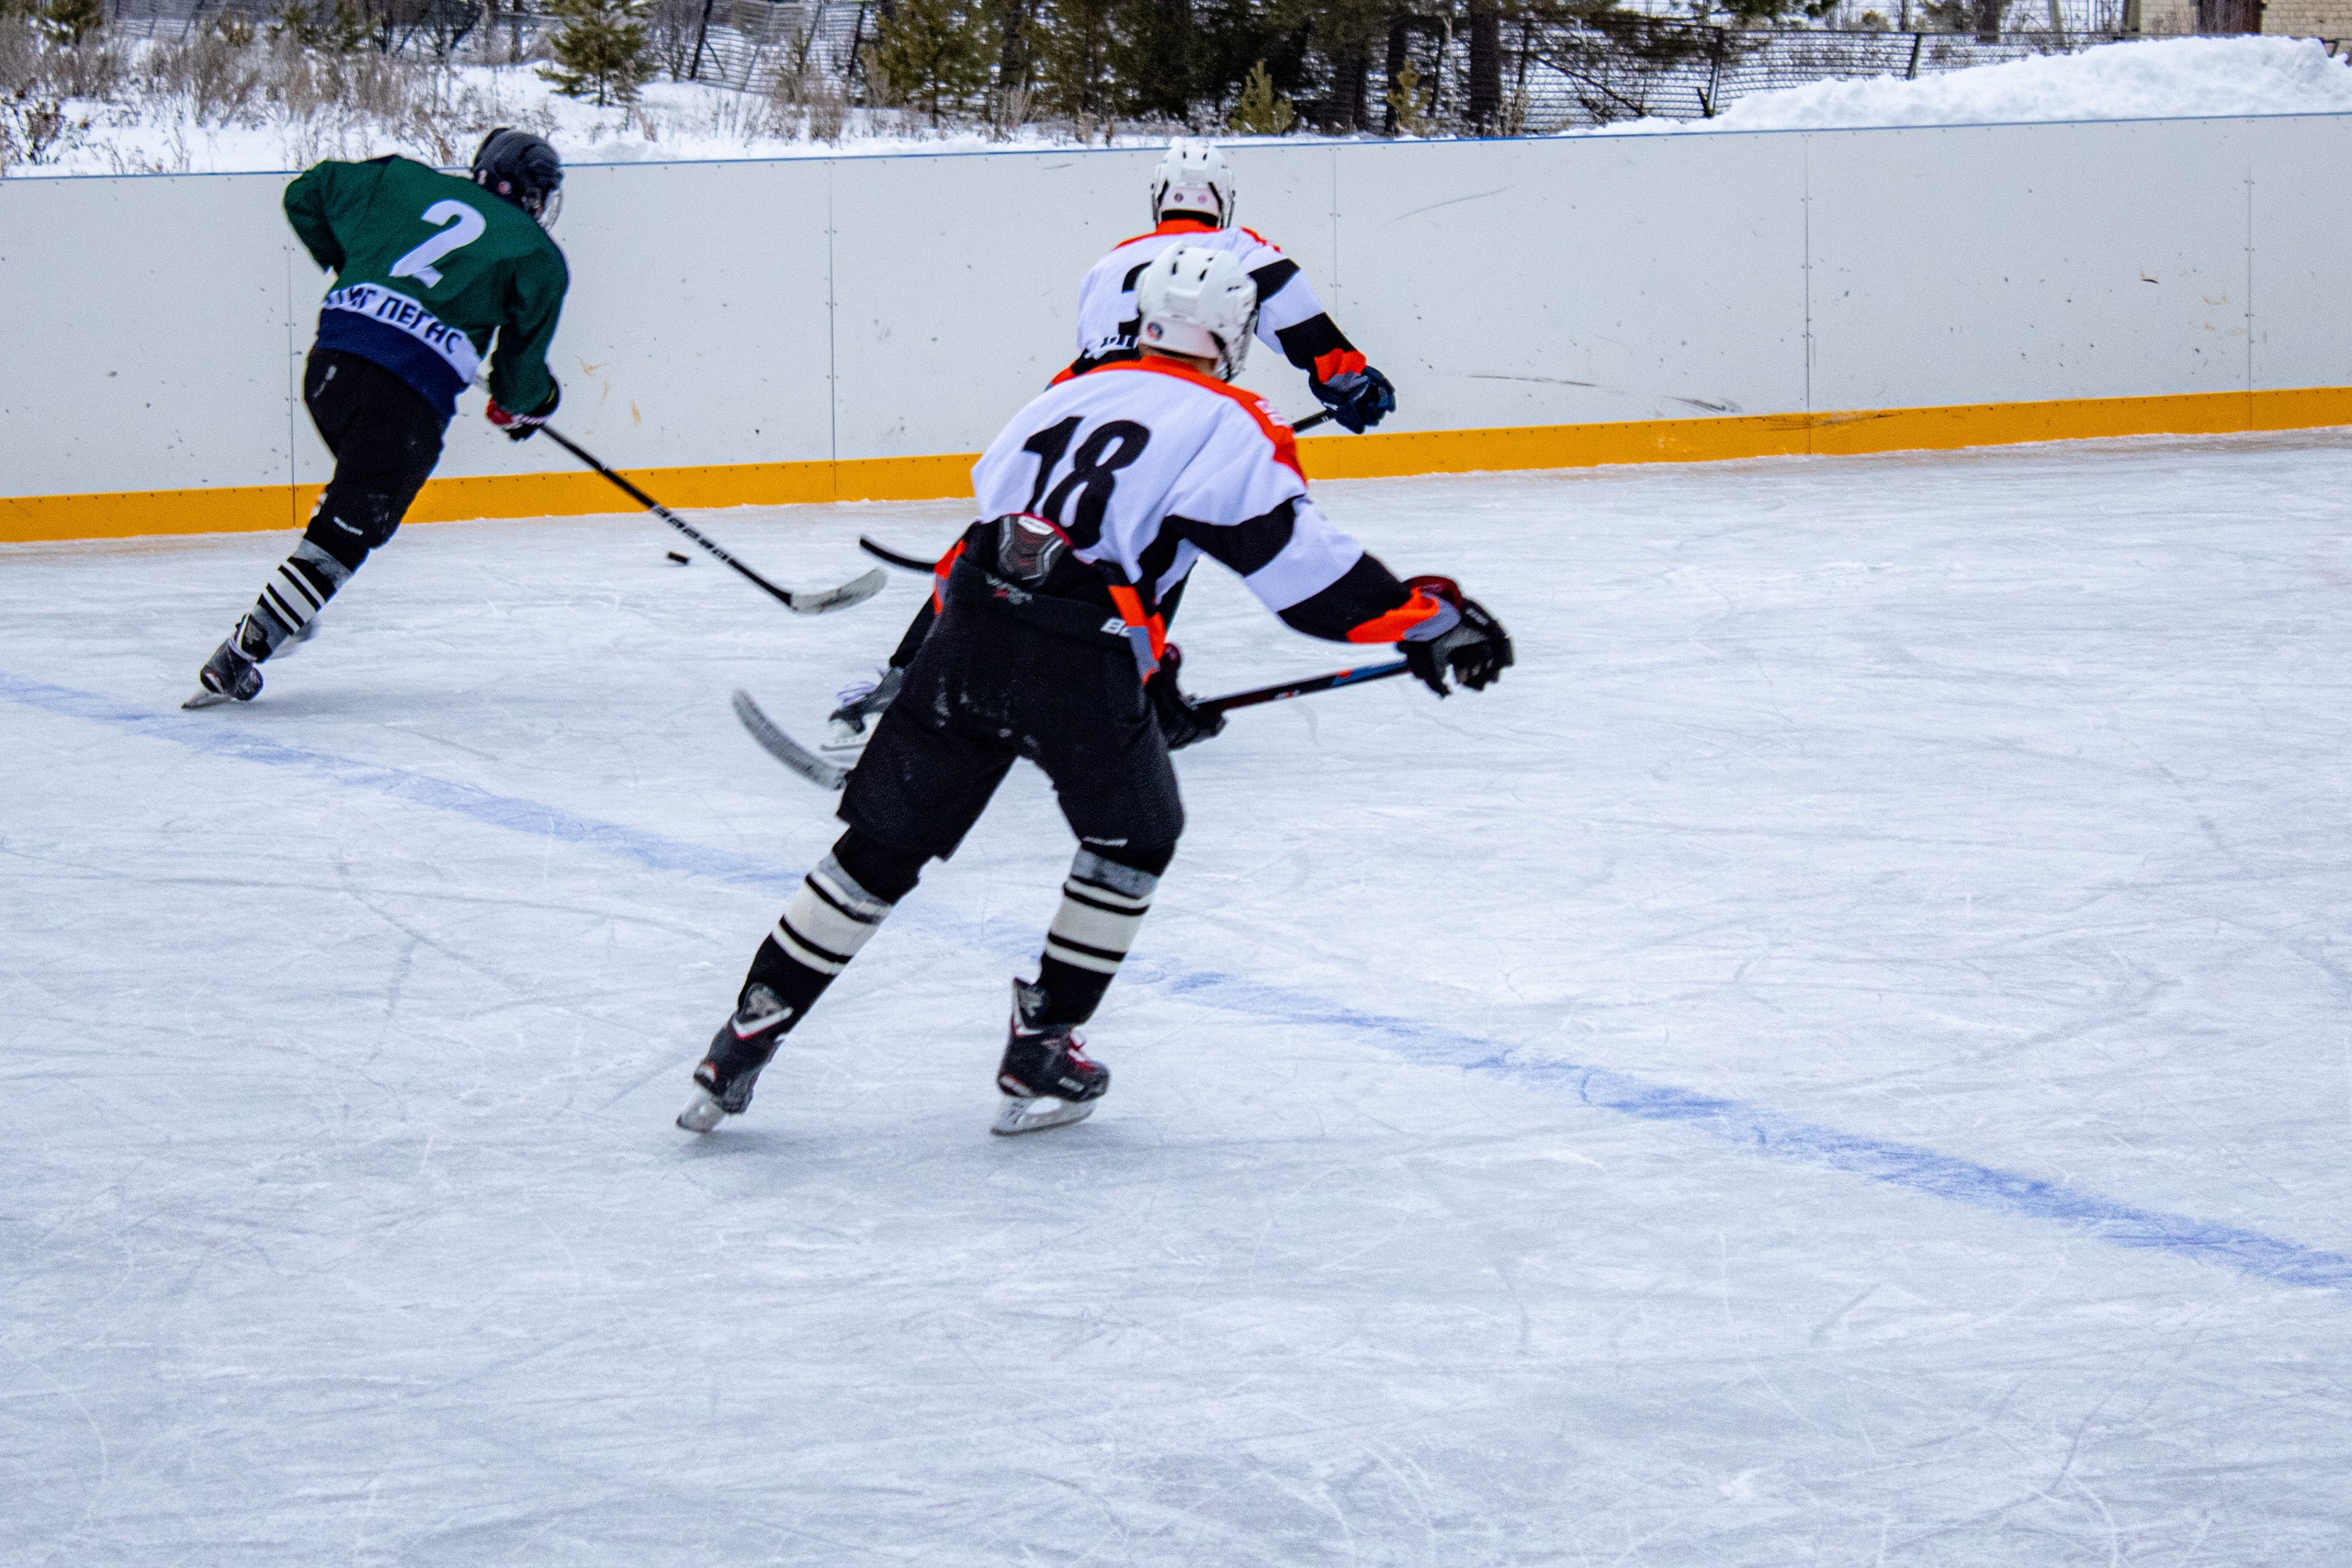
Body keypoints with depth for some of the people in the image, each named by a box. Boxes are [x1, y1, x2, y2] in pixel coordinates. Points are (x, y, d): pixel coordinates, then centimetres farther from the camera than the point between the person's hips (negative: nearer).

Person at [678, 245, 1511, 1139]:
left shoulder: (1073, 394, 25)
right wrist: (1428, 619, 2)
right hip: (1079, 660, -5)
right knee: (1133, 840, 19)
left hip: (965, 628, 5)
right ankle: (1039, 1055, 17)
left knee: (882, 847, 13)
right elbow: (1293, 562, -4)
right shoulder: (1229, 425, 5)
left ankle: (745, 1039, 13)